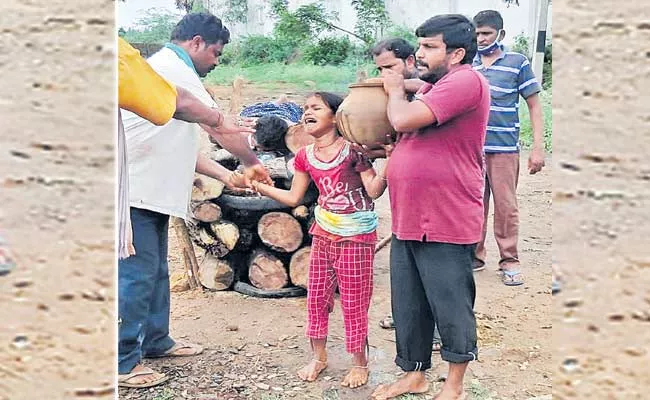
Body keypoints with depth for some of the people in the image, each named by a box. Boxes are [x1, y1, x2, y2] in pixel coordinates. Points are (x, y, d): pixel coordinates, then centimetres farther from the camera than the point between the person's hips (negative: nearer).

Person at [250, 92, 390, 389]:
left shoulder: (352, 148, -12)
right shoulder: (306, 156, 4)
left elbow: (374, 190, -15)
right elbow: (293, 197, 9)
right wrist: (260, 186, 3)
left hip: (356, 237, -6)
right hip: (324, 234, 6)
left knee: (353, 301, 2)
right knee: (316, 296, 11)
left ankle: (359, 361, 20)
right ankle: (318, 356, 29)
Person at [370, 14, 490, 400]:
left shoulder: (466, 81, -14)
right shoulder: (431, 88, 18)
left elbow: (404, 120, -23)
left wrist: (396, 90, -3)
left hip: (446, 225, -9)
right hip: (407, 221, 9)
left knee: (452, 308, 6)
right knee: (408, 307, 16)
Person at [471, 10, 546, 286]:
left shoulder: (518, 63, -1)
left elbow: (534, 106, 1)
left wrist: (538, 148, -5)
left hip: (504, 148, -3)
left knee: (506, 206, 1)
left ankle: (510, 261, 14)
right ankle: (474, 255, 22)